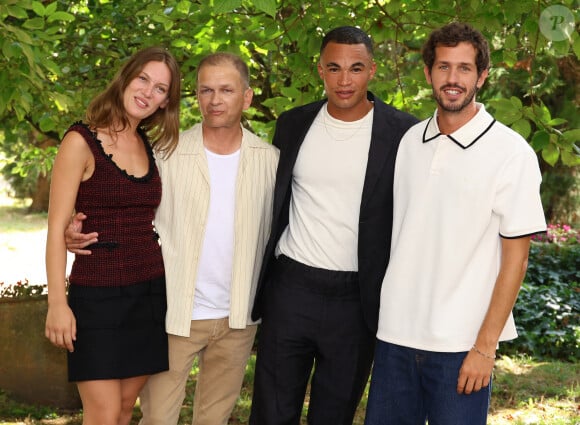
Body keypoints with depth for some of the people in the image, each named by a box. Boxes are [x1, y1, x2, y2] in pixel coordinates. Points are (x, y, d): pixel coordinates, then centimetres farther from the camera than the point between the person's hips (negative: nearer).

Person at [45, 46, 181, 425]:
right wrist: (57, 302, -14)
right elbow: (57, 227, -10)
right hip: (98, 295, -5)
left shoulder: (151, 147, 10)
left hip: (149, 294, 5)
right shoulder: (82, 141, -7)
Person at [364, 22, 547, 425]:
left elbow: (515, 257, -8)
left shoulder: (511, 153, -8)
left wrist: (485, 347, -11)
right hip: (396, 335, 4)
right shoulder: (409, 142, 7)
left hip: (460, 346, -4)